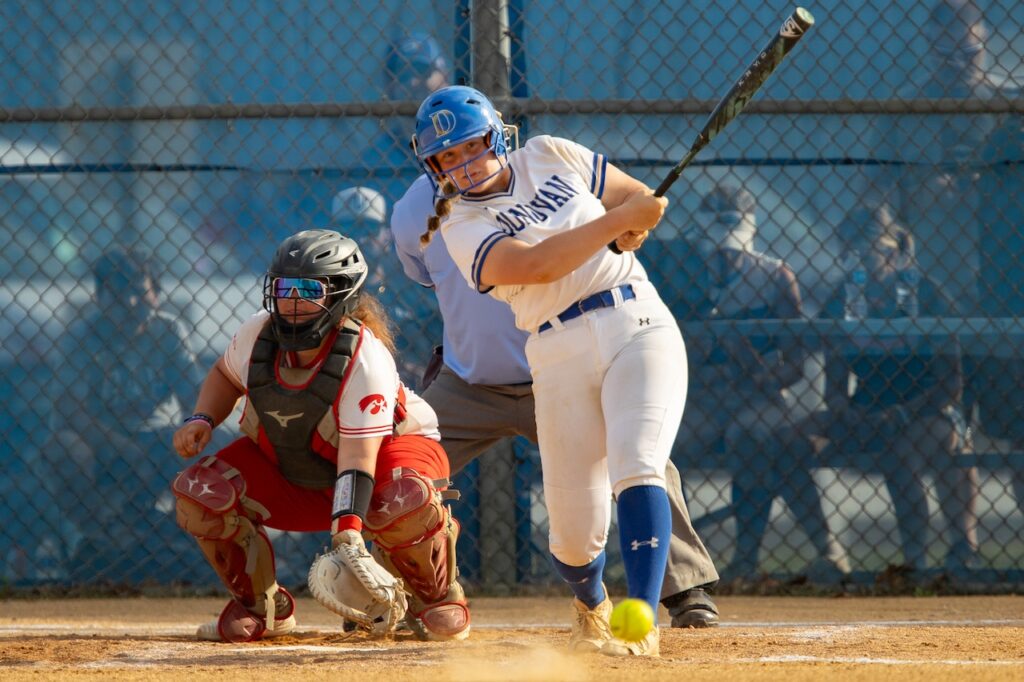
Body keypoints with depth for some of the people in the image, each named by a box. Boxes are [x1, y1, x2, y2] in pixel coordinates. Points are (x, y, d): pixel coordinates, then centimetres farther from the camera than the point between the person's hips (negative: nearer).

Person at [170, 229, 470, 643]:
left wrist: (347, 536, -50)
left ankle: (436, 598, -8)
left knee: (404, 501, -41)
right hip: (285, 466, 5)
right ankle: (260, 608, 1)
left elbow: (358, 456, -39)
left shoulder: (366, 358, -32)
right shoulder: (256, 335, -16)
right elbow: (226, 375, 10)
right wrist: (201, 420, -12)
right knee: (199, 492, -20)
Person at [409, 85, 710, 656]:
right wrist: (617, 219, -19)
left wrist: (637, 228, -5)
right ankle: (592, 605, 34)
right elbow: (537, 265, -18)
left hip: (638, 324, 1)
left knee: (635, 467, -22)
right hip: (561, 356, -1)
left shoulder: (551, 156, 10)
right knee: (575, 526, -1)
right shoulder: (462, 226, -1)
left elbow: (642, 198, 18)